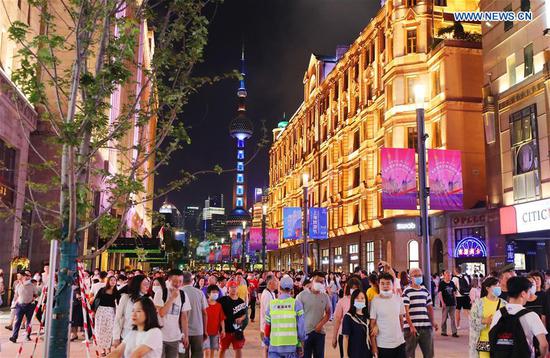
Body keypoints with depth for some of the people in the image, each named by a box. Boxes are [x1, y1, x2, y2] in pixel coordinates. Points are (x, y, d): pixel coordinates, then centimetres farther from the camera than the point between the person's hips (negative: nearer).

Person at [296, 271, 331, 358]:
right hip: (305, 332, -4)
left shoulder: (325, 296, 5)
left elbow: (328, 313, 11)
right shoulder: (302, 295, -7)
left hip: (320, 332, 4)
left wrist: (321, 324, -6)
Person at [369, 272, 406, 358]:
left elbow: (401, 319, 13)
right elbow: (372, 324, -7)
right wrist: (373, 346, -6)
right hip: (383, 345, -3)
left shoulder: (398, 299, 1)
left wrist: (402, 334, 15)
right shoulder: (375, 301, -10)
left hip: (400, 342, 3)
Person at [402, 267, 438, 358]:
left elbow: (430, 308, 18)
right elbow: (405, 311, -11)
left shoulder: (425, 291, 13)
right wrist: (411, 326, -19)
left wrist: (433, 322, 4)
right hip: (411, 327, -5)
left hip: (426, 327, 5)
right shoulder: (407, 292, -6)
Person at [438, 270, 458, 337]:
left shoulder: (452, 283, 11)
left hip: (452, 303, 5)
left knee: (453, 318, 3)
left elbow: (454, 293, 17)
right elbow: (440, 293, -9)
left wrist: (455, 301, 13)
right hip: (445, 304, -5)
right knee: (444, 318, 3)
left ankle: (454, 332, 5)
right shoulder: (441, 283, -5)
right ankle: (443, 332, 13)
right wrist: (442, 302, -15)